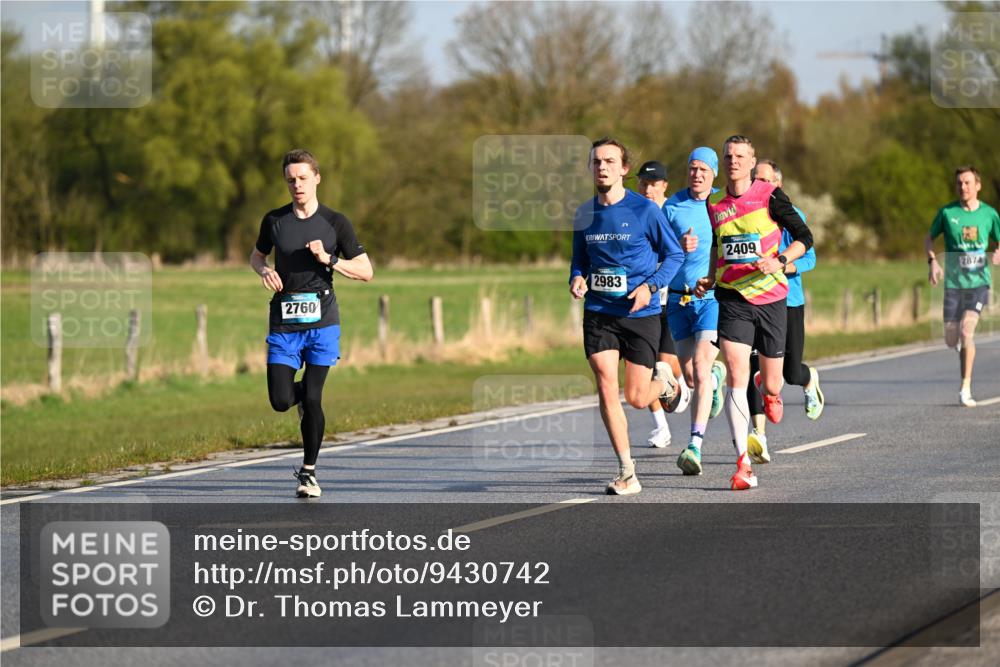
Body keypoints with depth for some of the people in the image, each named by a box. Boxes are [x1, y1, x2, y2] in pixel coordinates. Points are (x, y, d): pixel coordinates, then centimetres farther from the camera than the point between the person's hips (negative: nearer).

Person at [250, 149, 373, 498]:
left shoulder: (335, 223, 0)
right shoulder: (274, 221, 5)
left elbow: (366, 271, 1)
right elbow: (257, 255, 22)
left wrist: (328, 259, -14)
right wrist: (264, 271, -1)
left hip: (321, 321, -2)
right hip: (284, 322, 2)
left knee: (312, 400, -6)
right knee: (281, 400, -7)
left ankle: (309, 471, 10)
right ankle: (302, 393, 30)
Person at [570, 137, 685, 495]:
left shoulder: (645, 210, -7)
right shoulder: (584, 214, 6)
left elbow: (674, 254, 0)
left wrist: (650, 287, -14)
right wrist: (577, 279, -4)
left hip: (640, 314, -3)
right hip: (598, 313, 3)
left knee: (636, 398, 0)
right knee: (606, 389, -10)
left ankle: (663, 380, 37)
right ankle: (627, 473, -3)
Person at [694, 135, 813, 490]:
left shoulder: (769, 196, -5)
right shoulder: (714, 204, 7)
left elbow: (804, 237, -4)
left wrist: (780, 261, -20)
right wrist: (710, 279, 8)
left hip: (770, 297, -1)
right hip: (732, 298, 1)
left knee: (771, 383, 7)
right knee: (736, 377, -16)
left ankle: (770, 390, 49)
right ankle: (743, 464, -17)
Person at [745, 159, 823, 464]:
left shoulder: (792, 216, -4)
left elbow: (808, 258, -10)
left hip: (789, 301, -2)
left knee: (792, 372, 3)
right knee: (755, 368, -15)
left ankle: (810, 380, 43)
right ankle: (759, 438, -18)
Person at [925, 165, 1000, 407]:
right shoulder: (947, 212, 0)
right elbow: (929, 238, 13)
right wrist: (933, 261, -5)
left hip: (979, 281, -1)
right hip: (953, 283, 1)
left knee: (967, 330, -20)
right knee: (951, 340, 1)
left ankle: (965, 388, -13)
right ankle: (964, 346, 41)